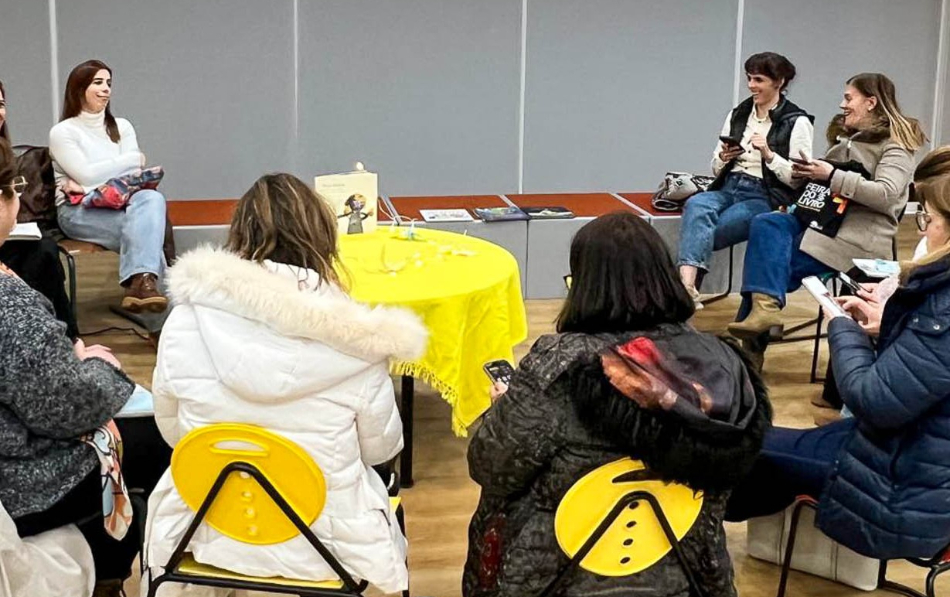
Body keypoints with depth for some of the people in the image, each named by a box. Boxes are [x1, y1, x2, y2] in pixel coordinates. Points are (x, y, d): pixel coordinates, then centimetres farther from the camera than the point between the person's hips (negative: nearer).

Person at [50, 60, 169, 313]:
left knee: (151, 198, -34)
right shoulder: (62, 132, 4)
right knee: (144, 223, -34)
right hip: (78, 211, -4)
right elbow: (87, 174, -9)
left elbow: (135, 174, 4)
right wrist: (134, 159, 0)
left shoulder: (122, 127, 19)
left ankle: (141, 282, -51)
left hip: (118, 204, 4)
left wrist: (84, 185, -10)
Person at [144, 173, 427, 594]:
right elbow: (382, 447, -3)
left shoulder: (187, 322, -14)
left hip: (212, 536, 2)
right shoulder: (353, 342, -19)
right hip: (324, 543, -1)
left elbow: (172, 431, 2)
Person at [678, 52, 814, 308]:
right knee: (696, 205, -32)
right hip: (729, 187, 4)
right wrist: (723, 158, -1)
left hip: (766, 197, -4)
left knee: (700, 230, -29)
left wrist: (769, 155, -16)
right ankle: (687, 284, -48)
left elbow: (799, 179, -5)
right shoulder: (737, 114, 18)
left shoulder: (797, 122, 2)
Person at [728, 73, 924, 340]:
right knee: (766, 223, -21)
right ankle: (765, 307, -32)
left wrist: (832, 176, -19)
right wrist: (808, 172, 7)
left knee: (770, 259, -21)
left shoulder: (895, 146, -4)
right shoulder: (849, 138, 23)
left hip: (860, 237, -8)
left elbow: (886, 194, -20)